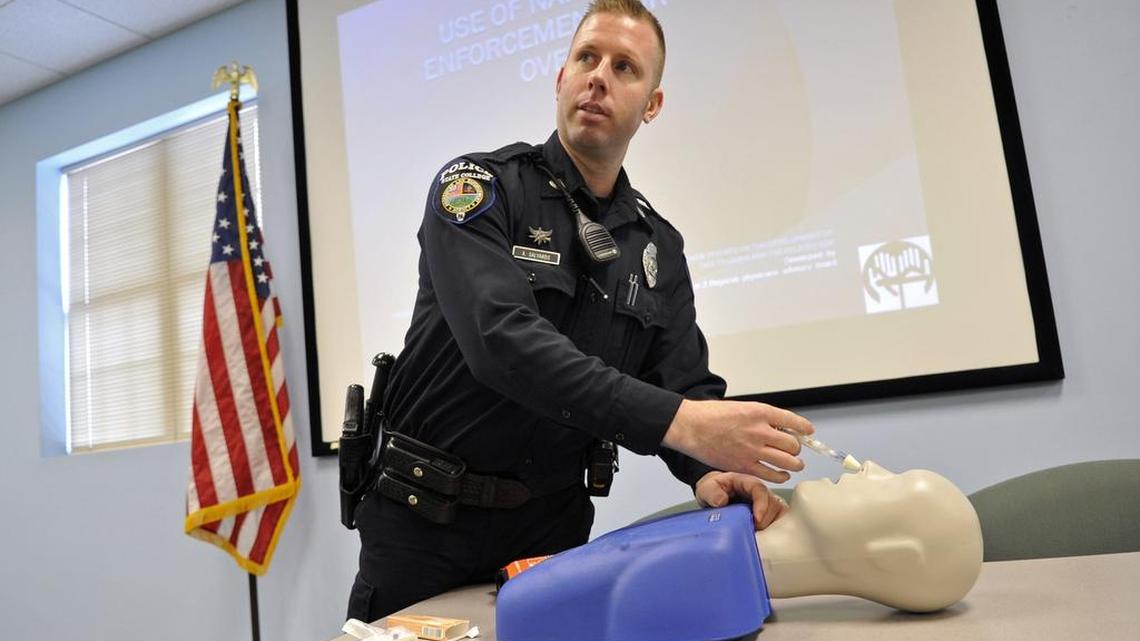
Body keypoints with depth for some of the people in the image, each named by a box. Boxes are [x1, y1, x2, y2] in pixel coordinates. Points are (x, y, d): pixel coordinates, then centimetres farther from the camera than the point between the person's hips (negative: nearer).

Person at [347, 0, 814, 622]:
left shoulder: (659, 248, 4)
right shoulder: (479, 186, -11)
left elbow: (689, 386, 0)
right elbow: (502, 340, -28)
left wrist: (709, 470, -24)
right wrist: (679, 421, -38)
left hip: (551, 527, 4)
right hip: (424, 525, -3)